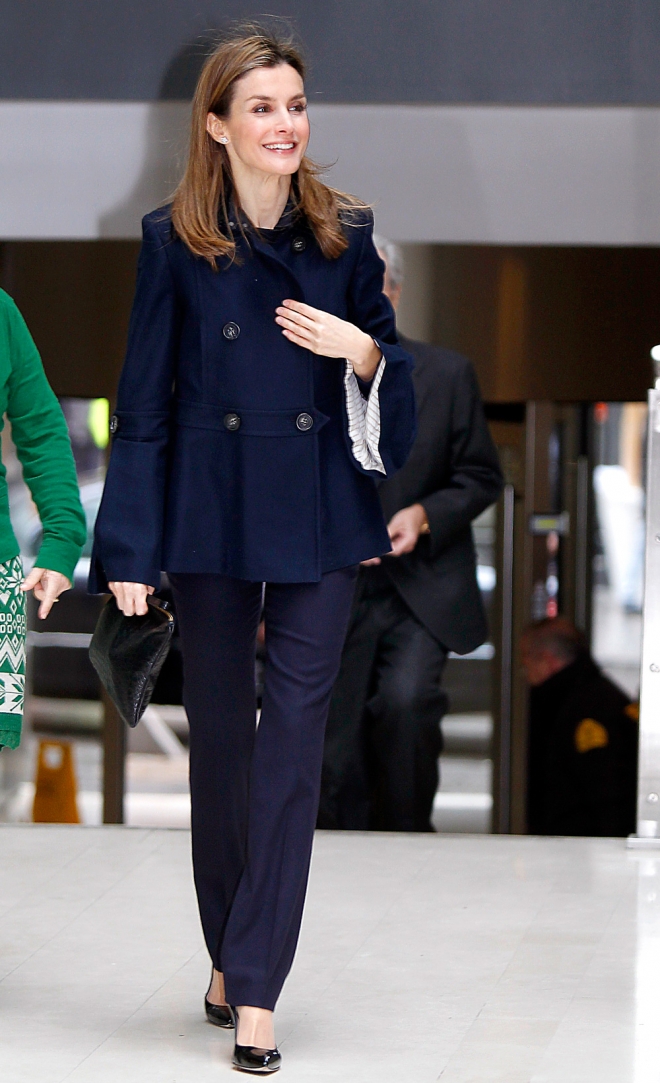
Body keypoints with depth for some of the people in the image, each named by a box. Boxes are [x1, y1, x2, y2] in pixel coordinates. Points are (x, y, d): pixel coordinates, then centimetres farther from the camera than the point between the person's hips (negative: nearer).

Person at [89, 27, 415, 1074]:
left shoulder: (345, 233, 2)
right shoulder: (174, 241, -3)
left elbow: (391, 369, 11)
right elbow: (144, 402, -1)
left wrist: (362, 352, -13)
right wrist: (129, 552, -4)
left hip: (318, 515, 1)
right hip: (211, 512, 0)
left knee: (295, 733, -6)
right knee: (220, 733, 9)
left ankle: (255, 988, -4)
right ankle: (230, 958, 25)